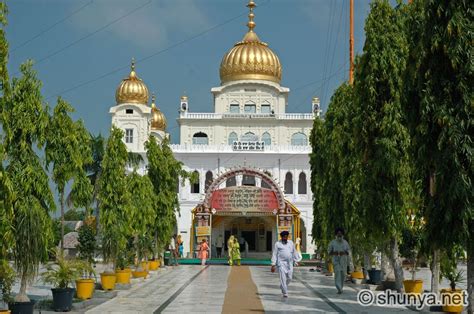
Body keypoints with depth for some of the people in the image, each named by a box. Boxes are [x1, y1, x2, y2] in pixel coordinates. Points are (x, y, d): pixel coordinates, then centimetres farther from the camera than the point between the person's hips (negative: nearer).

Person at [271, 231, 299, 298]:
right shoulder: (277, 244, -1)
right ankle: (285, 293, -5)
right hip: (281, 263, -4)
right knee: (283, 278, -10)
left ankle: (282, 287, 32)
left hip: (289, 263, 4)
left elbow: (294, 252, 18)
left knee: (289, 278, 5)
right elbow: (274, 254, -2)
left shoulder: (291, 243, 11)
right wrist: (273, 265, -8)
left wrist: (295, 261, 14)